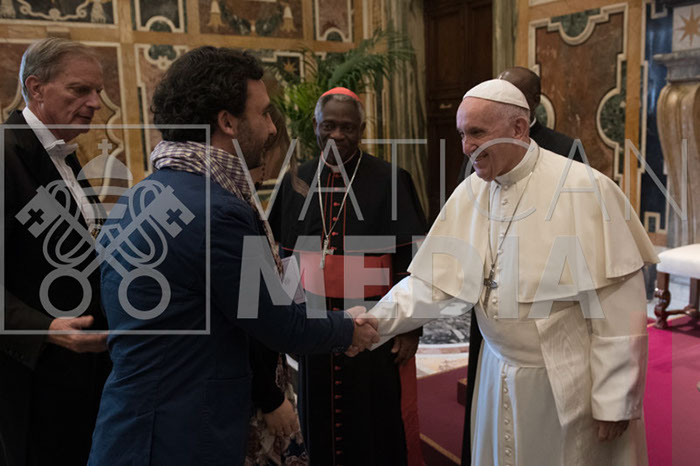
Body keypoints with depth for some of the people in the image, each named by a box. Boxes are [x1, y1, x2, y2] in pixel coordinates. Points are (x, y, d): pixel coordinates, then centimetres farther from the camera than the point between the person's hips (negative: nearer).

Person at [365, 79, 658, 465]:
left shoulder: (583, 189, -16)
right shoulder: (469, 195, 0)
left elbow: (618, 308, -15)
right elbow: (433, 281, -2)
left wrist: (613, 402, -12)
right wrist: (373, 322, -14)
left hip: (569, 385, -4)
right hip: (499, 376, 5)